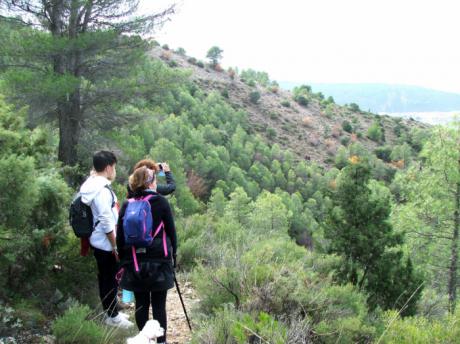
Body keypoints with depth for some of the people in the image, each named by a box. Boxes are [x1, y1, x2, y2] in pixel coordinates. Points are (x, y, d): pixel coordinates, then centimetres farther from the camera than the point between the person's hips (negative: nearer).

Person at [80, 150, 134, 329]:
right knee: (111, 279, 3)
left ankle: (110, 311, 31)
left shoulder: (92, 185, 6)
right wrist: (116, 246, -18)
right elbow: (106, 222, -23)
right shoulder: (102, 190, -23)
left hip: (98, 242, 9)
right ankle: (112, 316, 15)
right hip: (106, 244, -9)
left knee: (105, 278, 18)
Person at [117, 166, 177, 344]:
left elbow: (120, 238, 5)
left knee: (141, 303, 10)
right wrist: (172, 255, 11)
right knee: (159, 304, 3)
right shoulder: (161, 202, -6)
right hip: (159, 262, -2)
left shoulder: (126, 206, 1)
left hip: (134, 264, 3)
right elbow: (171, 232, -1)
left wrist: (124, 260, 15)